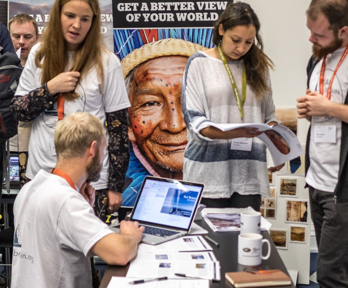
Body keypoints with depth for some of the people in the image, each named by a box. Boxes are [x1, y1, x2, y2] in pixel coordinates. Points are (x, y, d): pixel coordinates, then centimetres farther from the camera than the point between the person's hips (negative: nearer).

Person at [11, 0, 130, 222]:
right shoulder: (39, 55, 3)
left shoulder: (106, 62, -7)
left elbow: (118, 125, -5)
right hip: (42, 174, 3)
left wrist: (115, 185, -5)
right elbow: (20, 111, 4)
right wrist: (50, 88, -13)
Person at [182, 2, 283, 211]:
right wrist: (229, 134, -23)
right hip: (210, 169, -3)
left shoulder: (258, 66, 11)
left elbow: (269, 115, 13)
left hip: (249, 169, 3)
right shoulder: (200, 63, 0)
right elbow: (194, 120, -6)